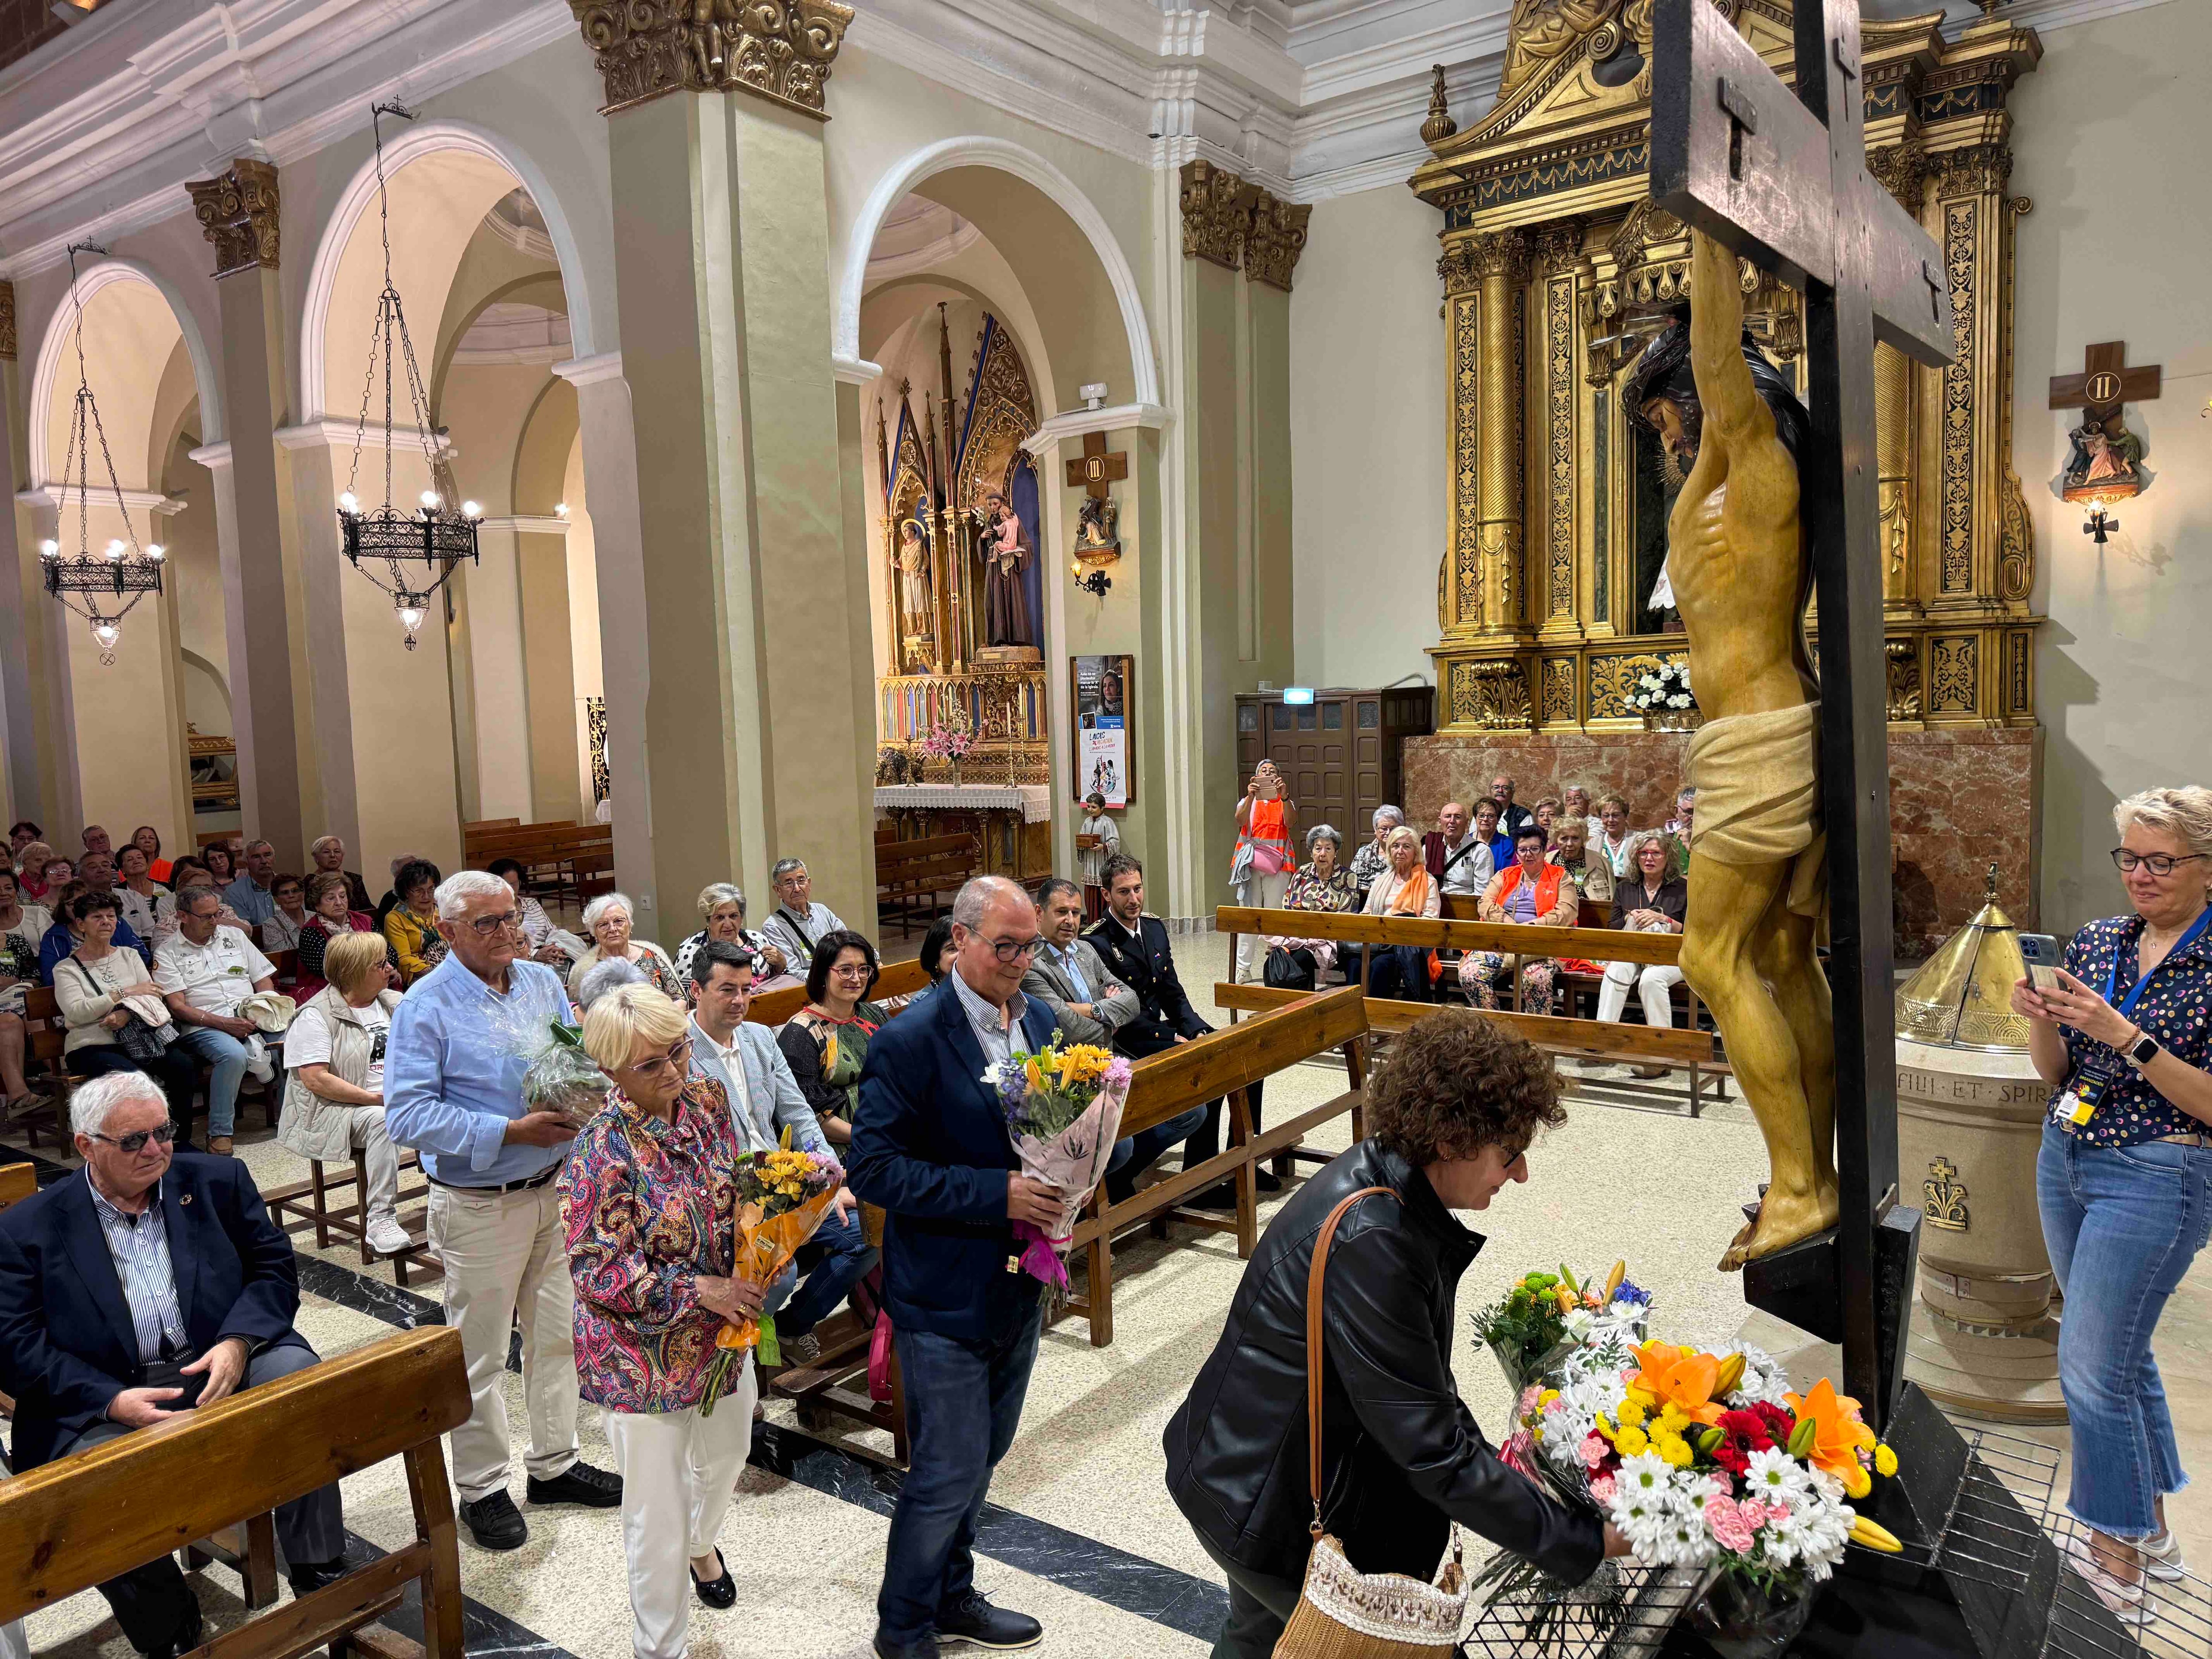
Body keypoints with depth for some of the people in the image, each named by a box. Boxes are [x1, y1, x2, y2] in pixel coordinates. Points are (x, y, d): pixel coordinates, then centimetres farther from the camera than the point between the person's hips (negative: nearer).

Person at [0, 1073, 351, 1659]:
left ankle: (319, 1578, -18)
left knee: (298, 1372, -28)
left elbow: (274, 1267, 7)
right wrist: (112, 1401, -17)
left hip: (222, 1368, 1)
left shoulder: (217, 1181, 10)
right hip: (107, 1403, -1)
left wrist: (238, 1343, -15)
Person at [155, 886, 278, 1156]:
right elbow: (177, 1006, -3)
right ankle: (219, 1135, -25)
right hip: (205, 1027, -4)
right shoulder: (167, 953, 7)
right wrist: (223, 1023, -17)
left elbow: (264, 981, 19)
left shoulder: (234, 936, 20)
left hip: (252, 1019, 4)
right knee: (233, 1055, -37)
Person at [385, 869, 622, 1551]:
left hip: (555, 1187, 6)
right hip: (480, 1205, -6)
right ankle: (481, 1487, 24)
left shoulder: (543, 982, 4)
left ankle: (555, 1463, 33)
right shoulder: (425, 1006, -14)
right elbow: (408, 1115, -20)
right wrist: (512, 1132, -23)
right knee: (478, 1354, 7)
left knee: (557, 1333, 17)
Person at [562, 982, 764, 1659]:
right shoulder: (602, 1152, -26)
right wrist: (697, 1289, -27)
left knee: (726, 1456, 30)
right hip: (645, 1356, -7)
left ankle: (701, 1544, 63)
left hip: (725, 1331, 7)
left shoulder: (705, 1100, -6)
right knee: (658, 1515, 8)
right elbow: (595, 1270, -23)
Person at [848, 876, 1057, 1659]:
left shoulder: (1039, 1021, 2)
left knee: (982, 1456, 22)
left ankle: (952, 1595, 43)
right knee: (948, 1474, 4)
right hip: (945, 1296, -7)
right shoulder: (911, 1040, -20)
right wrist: (994, 1193, -26)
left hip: (1017, 1285, 7)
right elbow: (872, 1167, -21)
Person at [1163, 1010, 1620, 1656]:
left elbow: (1419, 1382, 5)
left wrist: (1490, 1467, 2)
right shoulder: (1368, 1243, -34)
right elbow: (1435, 1455, -29)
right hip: (1270, 1510, -9)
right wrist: (1587, 1543, -21)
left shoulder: (1384, 1180, -6)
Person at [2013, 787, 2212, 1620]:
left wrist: (2126, 1034, -25)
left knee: (2092, 1367, -3)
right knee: (2122, 1351, 18)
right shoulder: (2095, 942, 5)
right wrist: (2042, 1020, -11)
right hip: (2065, 1159, 7)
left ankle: (2118, 1554, 14)